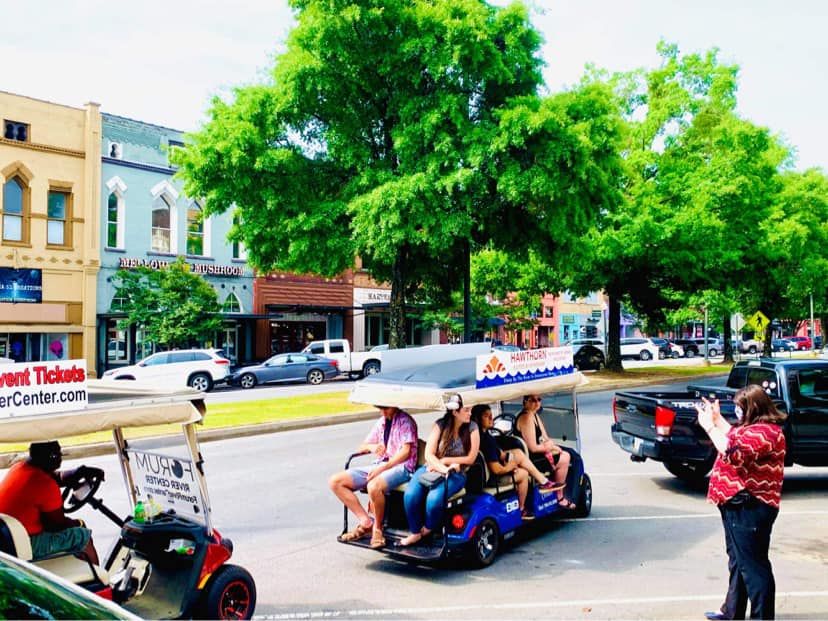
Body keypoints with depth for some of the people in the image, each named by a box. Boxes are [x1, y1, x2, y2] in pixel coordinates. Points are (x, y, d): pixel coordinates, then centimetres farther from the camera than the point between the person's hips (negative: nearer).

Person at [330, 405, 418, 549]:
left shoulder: (405, 421, -3)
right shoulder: (382, 422, 19)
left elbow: (405, 452, -14)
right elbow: (361, 447, 23)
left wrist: (383, 467, -25)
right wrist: (371, 446, -2)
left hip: (400, 466, -8)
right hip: (379, 466, 8)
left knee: (374, 486, -41)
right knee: (335, 481, -8)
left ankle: (377, 529, -15)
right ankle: (366, 522, -7)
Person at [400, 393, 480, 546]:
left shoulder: (472, 429, -1)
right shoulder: (440, 425, 0)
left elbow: (470, 459, -3)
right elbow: (429, 454, -6)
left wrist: (443, 460, -9)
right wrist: (443, 468, -24)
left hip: (456, 474, -2)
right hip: (432, 469, 2)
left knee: (434, 498, -32)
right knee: (410, 495, -27)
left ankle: (428, 530, -1)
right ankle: (415, 532, -4)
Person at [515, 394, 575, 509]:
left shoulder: (534, 415, 10)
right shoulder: (526, 418, -23)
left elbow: (545, 439, 13)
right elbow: (533, 448, -24)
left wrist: (549, 443, -8)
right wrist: (548, 446, -7)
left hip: (535, 453, 10)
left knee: (566, 455, 12)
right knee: (563, 460, -3)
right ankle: (559, 498, 9)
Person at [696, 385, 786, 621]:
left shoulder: (765, 432, -20)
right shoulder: (755, 427, 13)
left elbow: (733, 453, -30)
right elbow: (734, 437, 28)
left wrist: (709, 426, -22)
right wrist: (717, 418, 18)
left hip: (749, 509, -11)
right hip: (738, 505, 11)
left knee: (753, 565, -3)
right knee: (738, 561, 21)